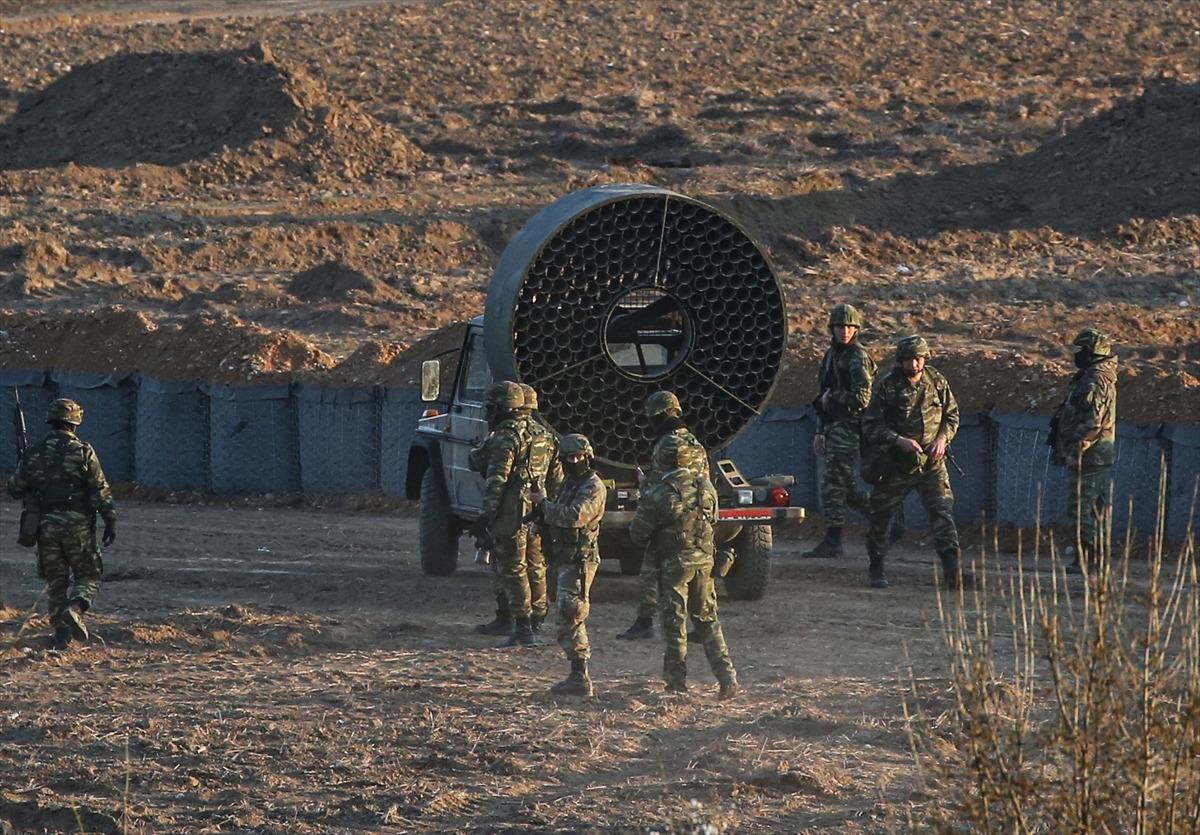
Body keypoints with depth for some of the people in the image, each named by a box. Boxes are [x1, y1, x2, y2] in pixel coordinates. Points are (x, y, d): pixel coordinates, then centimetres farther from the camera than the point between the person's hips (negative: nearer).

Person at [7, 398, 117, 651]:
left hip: (46, 526, 3)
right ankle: (75, 609, -20)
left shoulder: (34, 453, 2)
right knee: (89, 577, 8)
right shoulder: (83, 452, -6)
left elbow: (15, 488, 9)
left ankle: (61, 630, 6)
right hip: (78, 525, -3)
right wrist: (110, 522, -1)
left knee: (56, 581, 12)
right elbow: (101, 491, -8)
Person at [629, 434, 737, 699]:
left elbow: (637, 533, -6)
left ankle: (677, 684, 5)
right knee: (707, 621, 13)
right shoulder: (705, 486, 0)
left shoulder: (658, 494, -14)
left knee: (675, 623, 4)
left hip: (675, 561, -4)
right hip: (704, 558, 4)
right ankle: (727, 679, 5)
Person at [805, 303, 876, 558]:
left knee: (834, 485, -9)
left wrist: (831, 398, -9)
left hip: (849, 428, -9)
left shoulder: (857, 358, -10)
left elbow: (862, 398, -19)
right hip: (834, 427, 9)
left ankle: (832, 542, -6)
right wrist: (820, 432, 22)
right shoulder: (831, 356, 18)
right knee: (847, 487, 12)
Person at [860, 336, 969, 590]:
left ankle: (952, 570, -20)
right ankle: (877, 571, 23)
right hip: (896, 465, -1)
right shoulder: (886, 386, -7)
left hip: (932, 464, 1)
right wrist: (899, 441, -20)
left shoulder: (936, 382, 2)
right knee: (879, 517, 6)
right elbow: (870, 425, -7)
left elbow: (952, 414, 14)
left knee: (942, 512, -13)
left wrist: (943, 438, -5)